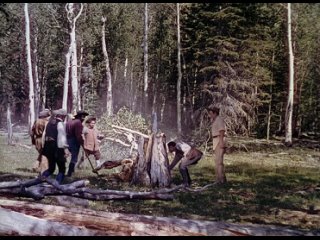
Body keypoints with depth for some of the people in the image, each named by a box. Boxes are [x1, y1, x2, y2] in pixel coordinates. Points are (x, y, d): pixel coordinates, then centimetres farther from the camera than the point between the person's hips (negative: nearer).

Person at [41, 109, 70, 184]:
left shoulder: (50, 122, 12)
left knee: (51, 168, 20)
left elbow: (45, 135, 15)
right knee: (62, 169, 2)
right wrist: (65, 148, -24)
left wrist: (44, 147, 21)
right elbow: (62, 137, -19)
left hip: (48, 147, 8)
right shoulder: (60, 124, -10)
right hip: (58, 148, -8)